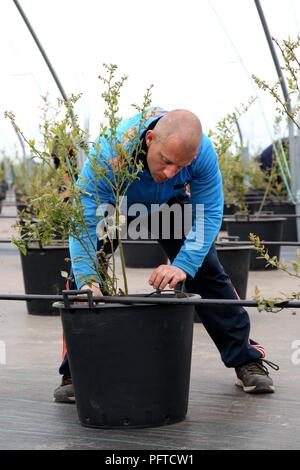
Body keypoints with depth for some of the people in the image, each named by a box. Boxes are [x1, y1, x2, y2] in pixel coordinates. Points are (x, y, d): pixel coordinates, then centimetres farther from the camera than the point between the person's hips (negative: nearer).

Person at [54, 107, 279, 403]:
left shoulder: (202, 152, -36)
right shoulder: (108, 153, -44)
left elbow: (209, 213, -29)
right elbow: (84, 221, -44)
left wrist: (183, 265, -44)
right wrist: (87, 281, -57)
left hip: (168, 203, 2)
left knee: (206, 271, -5)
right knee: (81, 276, -15)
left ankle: (246, 359, 8)